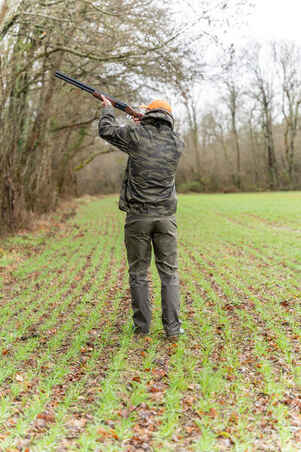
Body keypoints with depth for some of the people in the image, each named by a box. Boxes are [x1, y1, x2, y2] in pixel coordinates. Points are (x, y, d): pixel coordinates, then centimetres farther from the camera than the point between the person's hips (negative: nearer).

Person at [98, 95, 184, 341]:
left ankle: (142, 326, 16)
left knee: (139, 273, 9)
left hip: (138, 216, -1)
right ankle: (173, 327, 7)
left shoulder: (137, 135, -5)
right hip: (166, 217, 2)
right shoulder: (178, 143, 3)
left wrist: (108, 109, 29)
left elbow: (106, 130, 11)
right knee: (169, 273, 8)